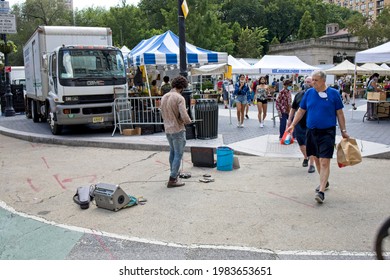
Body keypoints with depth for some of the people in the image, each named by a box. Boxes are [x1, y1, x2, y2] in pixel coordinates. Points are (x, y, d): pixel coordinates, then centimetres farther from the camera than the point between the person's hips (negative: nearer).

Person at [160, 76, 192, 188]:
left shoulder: (164, 97, 5)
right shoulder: (179, 98, -18)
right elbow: (184, 117, -25)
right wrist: (188, 121, -2)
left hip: (167, 130, 7)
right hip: (178, 130, -7)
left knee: (172, 152, 24)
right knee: (178, 155, 3)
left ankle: (174, 173, 38)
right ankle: (172, 180, 7)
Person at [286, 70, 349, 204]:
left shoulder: (333, 93, -3)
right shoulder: (309, 93, 5)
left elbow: (339, 113, 2)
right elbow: (301, 111, 11)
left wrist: (343, 131, 0)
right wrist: (293, 125, 3)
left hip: (327, 132, -4)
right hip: (312, 132, 4)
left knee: (324, 161, -10)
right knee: (316, 159, 15)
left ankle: (321, 191, -11)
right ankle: (324, 182, 36)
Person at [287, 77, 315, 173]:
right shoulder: (299, 94, 9)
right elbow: (293, 108, 16)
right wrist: (290, 119, 12)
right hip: (299, 123, 4)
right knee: (301, 143, 12)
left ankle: (311, 164, 6)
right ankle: (305, 157, 40)